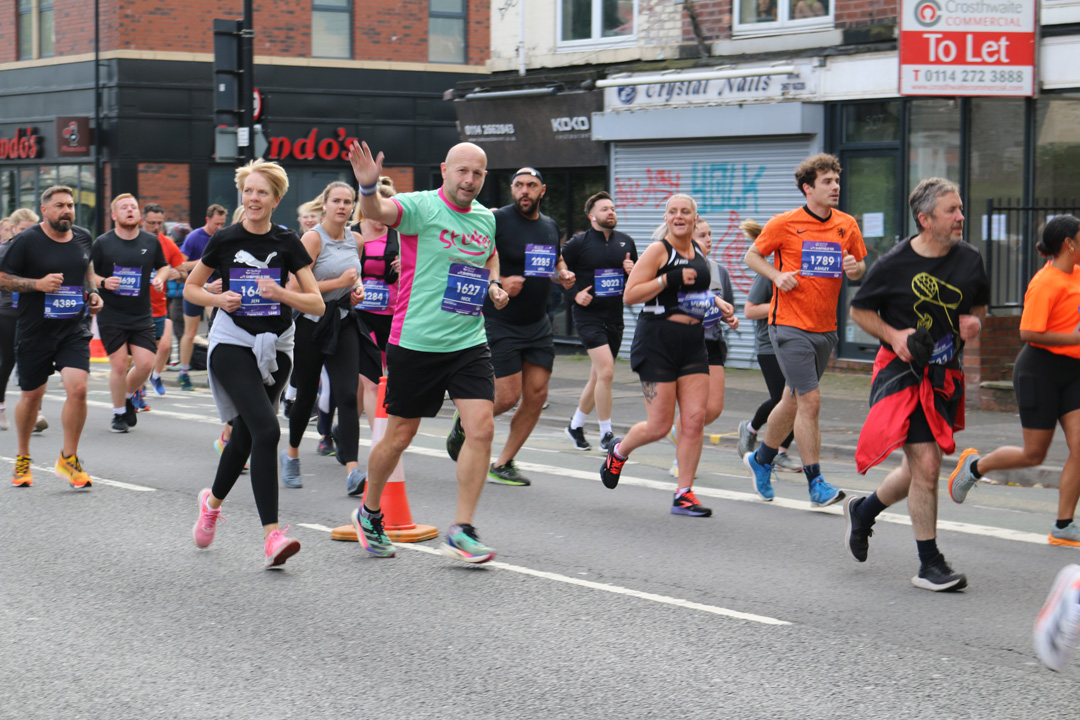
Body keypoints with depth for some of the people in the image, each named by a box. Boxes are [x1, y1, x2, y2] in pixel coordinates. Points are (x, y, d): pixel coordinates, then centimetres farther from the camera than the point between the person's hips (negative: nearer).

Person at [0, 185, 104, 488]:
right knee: (32, 395, 9)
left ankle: (68, 459, 0)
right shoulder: (27, 241, -8)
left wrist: (92, 294, 7)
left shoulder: (83, 237, 6)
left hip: (74, 330, 2)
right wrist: (38, 284, -19)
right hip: (35, 330, -2)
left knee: (77, 388, -16)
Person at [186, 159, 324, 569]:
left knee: (245, 435, 13)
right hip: (232, 344, -3)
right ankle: (272, 534, -23)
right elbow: (190, 289, 11)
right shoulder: (225, 240, -1)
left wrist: (279, 293, -19)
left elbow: (317, 304, -2)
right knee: (266, 429, -21)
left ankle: (213, 500, 43)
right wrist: (219, 299, -8)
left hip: (276, 348, 3)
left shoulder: (287, 243, 0)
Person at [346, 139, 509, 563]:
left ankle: (461, 532, -3)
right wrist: (368, 186, -52)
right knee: (400, 434, 7)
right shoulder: (421, 207, -10)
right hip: (416, 343, -4)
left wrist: (494, 284, 10)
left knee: (481, 427, -11)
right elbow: (378, 212, -30)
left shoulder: (486, 218, 9)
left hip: (469, 343, 4)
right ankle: (369, 514, 32)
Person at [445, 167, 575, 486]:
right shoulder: (497, 220, -11)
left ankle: (503, 464, 12)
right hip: (500, 324, -6)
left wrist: (563, 275, 5)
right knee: (507, 397, -9)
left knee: (537, 394, 0)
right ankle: (464, 421, 23)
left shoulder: (550, 226, 10)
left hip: (537, 324, 6)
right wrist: (500, 282, -24)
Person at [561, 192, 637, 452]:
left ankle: (576, 425, 31)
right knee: (606, 371, -18)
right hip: (588, 316, -6)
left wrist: (633, 272, -3)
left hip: (615, 318, 6)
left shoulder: (626, 242, 9)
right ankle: (606, 434, -8)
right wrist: (574, 294, -10)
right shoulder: (579, 243, -6)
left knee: (598, 377, 12)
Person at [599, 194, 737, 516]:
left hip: (693, 342, 6)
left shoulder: (698, 252, 13)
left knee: (695, 420, -3)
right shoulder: (658, 250, -7)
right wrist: (669, 279, -20)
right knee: (659, 426, -4)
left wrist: (719, 304, 14)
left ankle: (684, 494, 4)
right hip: (658, 342, -6)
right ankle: (619, 450, 27)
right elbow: (629, 295, -13)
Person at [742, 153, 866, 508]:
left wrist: (855, 269, -8)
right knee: (810, 401, -12)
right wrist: (777, 276, -13)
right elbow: (752, 256, 5)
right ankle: (816, 485, -8)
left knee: (793, 400, 16)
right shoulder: (784, 224, -7)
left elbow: (860, 268, 16)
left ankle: (761, 460, 37)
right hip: (790, 325, -5)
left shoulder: (847, 225, 5)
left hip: (825, 328, 5)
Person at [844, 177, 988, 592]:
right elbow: (859, 310, 1)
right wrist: (894, 336, -14)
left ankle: (863, 511, 40)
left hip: (946, 374, 6)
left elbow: (979, 306, 18)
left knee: (920, 469, 12)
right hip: (903, 372, -5)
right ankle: (929, 565, 0)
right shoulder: (894, 265, -11)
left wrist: (974, 322, -5)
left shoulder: (969, 260, 1)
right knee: (925, 464, -11)